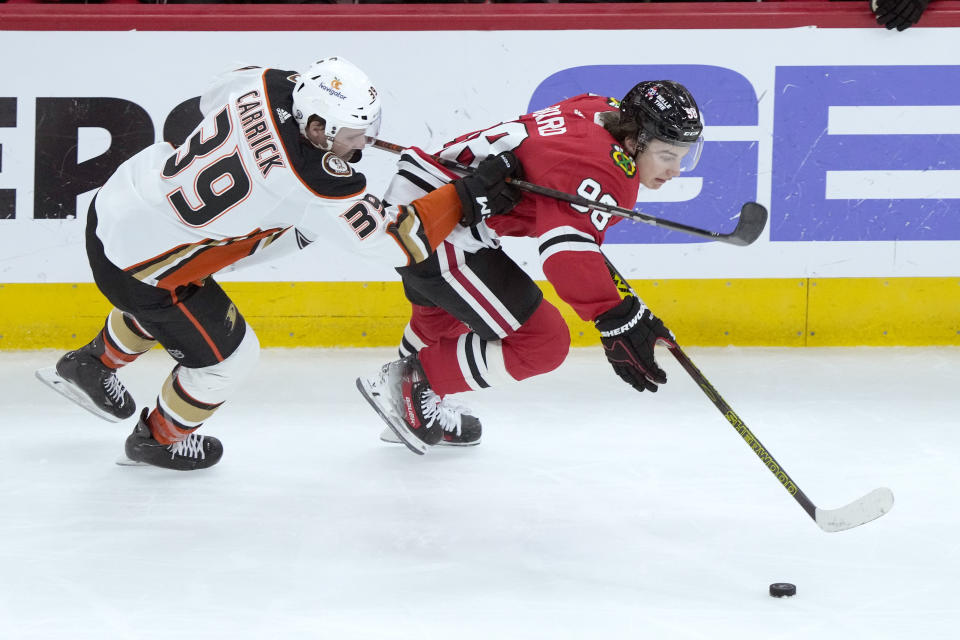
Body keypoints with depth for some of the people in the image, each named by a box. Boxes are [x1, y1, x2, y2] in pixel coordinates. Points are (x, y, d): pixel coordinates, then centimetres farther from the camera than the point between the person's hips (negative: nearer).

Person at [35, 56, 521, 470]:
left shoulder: (266, 84, -12)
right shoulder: (314, 184, -31)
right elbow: (392, 241, -25)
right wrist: (466, 198, -21)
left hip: (114, 204, 8)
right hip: (132, 263, -8)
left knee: (164, 296, 38)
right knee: (227, 355, 11)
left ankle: (92, 365, 60)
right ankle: (159, 440, 34)